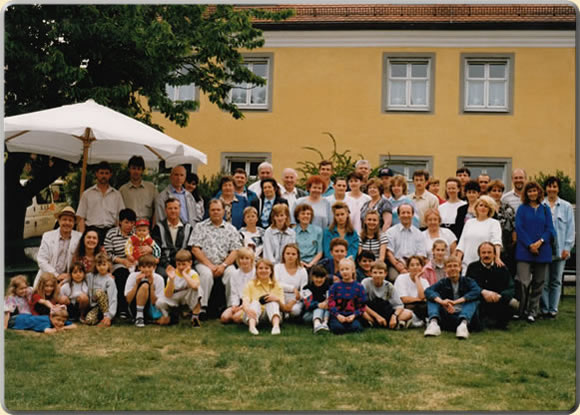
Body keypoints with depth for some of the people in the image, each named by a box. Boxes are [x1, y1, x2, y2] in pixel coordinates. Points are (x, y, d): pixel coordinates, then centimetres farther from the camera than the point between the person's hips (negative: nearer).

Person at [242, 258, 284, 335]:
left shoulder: (276, 286, 13)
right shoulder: (250, 285, 9)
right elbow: (245, 302, -9)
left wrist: (277, 299, -19)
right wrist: (247, 309, -34)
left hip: (271, 315, 1)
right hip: (254, 315, 0)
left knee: (272, 302, -24)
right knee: (255, 302, -27)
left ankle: (276, 325, -50)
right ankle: (252, 326, -56)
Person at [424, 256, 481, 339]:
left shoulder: (467, 281, 5)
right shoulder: (443, 283, 9)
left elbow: (477, 291, -19)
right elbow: (428, 291, -11)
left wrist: (456, 301, -29)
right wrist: (441, 301, -32)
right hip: (446, 316, 1)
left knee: (474, 300, -21)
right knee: (432, 298, -11)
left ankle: (463, 323, -47)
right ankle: (434, 322, -38)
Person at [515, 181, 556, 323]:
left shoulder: (545, 209, 12)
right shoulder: (522, 209, 6)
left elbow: (549, 228, 6)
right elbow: (519, 228, -2)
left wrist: (540, 241, -11)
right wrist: (529, 245, -11)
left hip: (542, 250, 3)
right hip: (524, 251, -2)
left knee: (538, 282, 5)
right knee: (523, 282, -11)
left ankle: (532, 311, 14)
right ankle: (520, 310, 0)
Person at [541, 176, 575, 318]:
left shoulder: (566, 207, 8)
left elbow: (571, 229, 7)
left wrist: (567, 248, -1)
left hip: (560, 250, 1)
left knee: (556, 281, 6)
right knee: (544, 281, -2)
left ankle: (553, 309, 12)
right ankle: (544, 309, 7)